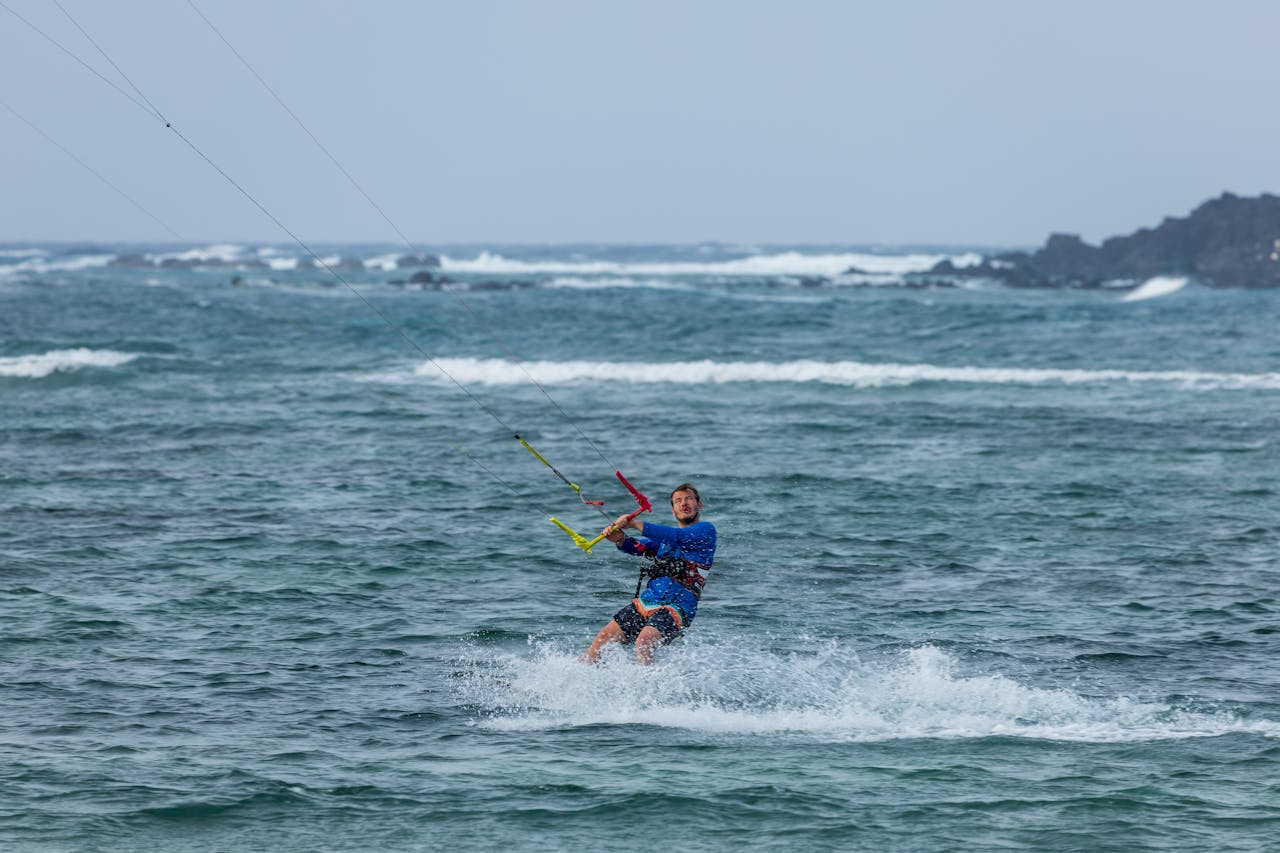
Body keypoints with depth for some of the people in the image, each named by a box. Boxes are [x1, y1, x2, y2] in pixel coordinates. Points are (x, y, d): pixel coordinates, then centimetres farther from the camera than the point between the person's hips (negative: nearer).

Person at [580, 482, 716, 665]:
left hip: (676, 607, -7)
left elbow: (677, 537, -15)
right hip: (645, 602, 7)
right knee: (602, 638, -3)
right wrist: (620, 540, -16)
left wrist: (635, 524, -20)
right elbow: (639, 548, 7)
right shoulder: (663, 534, 24)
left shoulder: (706, 530, 3)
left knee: (643, 643, -31)